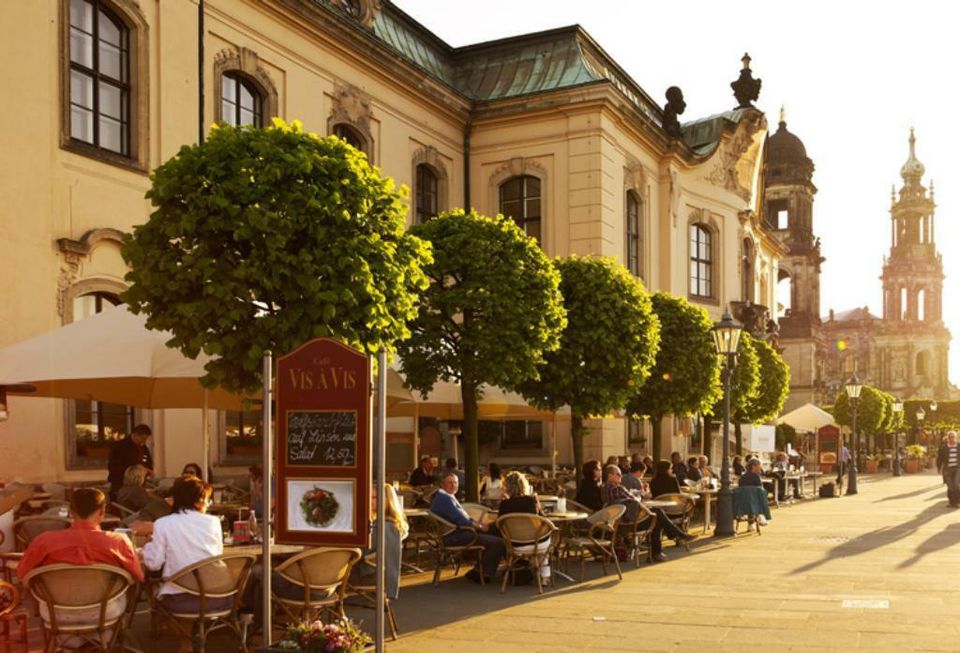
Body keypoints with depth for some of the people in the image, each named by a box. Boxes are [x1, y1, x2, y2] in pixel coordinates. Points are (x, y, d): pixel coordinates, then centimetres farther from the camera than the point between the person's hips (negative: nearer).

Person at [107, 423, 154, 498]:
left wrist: (149, 471, 2)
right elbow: (112, 467, -13)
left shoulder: (144, 449, 14)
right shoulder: (118, 447, -5)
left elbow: (149, 464, 27)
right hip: (119, 489, -5)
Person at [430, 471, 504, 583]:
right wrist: (479, 526, -9)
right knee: (498, 542, -17)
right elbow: (460, 519, -22)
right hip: (454, 536, -12)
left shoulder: (443, 497, 18)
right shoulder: (444, 498, -17)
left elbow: (463, 517, 22)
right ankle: (485, 573, -1)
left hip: (457, 532, 12)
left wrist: (478, 524, 8)